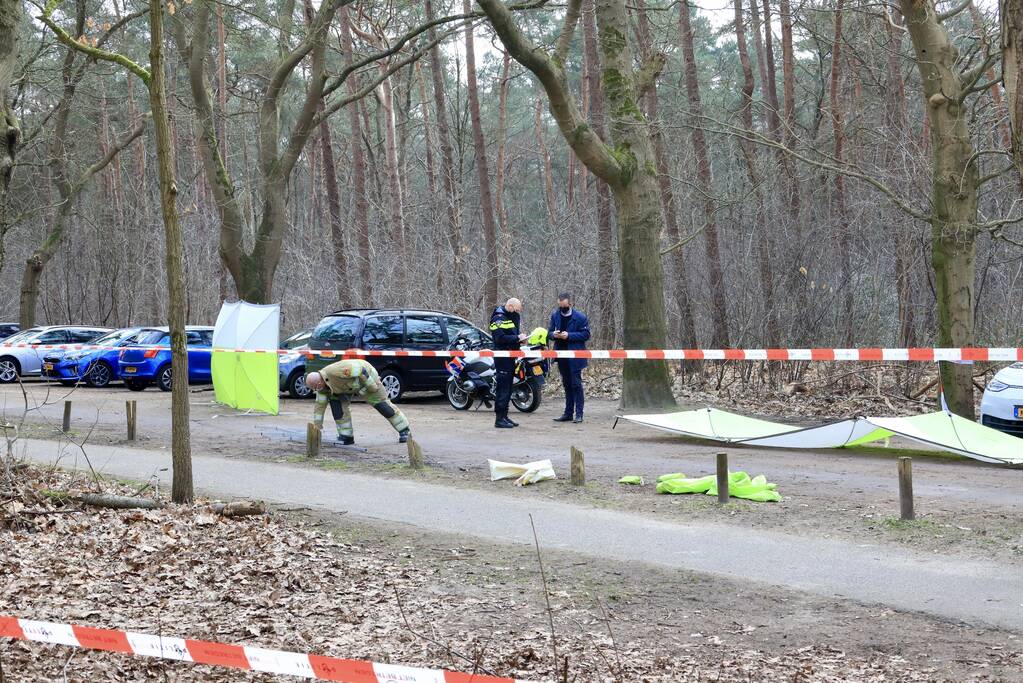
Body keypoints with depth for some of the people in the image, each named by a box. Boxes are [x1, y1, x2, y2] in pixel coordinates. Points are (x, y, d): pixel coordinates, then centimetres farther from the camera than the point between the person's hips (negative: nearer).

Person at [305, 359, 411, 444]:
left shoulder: (335, 371, -40)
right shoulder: (322, 387, -13)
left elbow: (358, 370, -34)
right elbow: (320, 405, -4)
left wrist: (372, 386, -26)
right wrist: (317, 426, -3)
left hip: (366, 376, -7)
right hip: (350, 386, 7)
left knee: (381, 404, -4)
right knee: (336, 401, -11)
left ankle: (404, 431, 9)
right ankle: (347, 437, -4)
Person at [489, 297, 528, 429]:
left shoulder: (512, 317, 17)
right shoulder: (498, 318, -13)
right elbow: (500, 338, -23)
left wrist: (520, 338, 6)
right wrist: (517, 338, -18)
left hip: (511, 356, 10)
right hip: (502, 357, -10)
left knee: (508, 388, 13)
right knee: (503, 388, -10)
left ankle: (504, 416, 19)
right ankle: (499, 419, -8)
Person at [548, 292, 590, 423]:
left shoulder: (580, 317, -9)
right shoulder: (555, 315, 7)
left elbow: (586, 334, -9)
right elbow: (549, 332, 13)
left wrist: (569, 335, -20)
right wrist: (553, 334, -12)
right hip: (561, 356, 5)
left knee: (576, 384, -5)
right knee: (567, 385, 12)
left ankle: (578, 414, -2)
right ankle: (568, 413, 18)